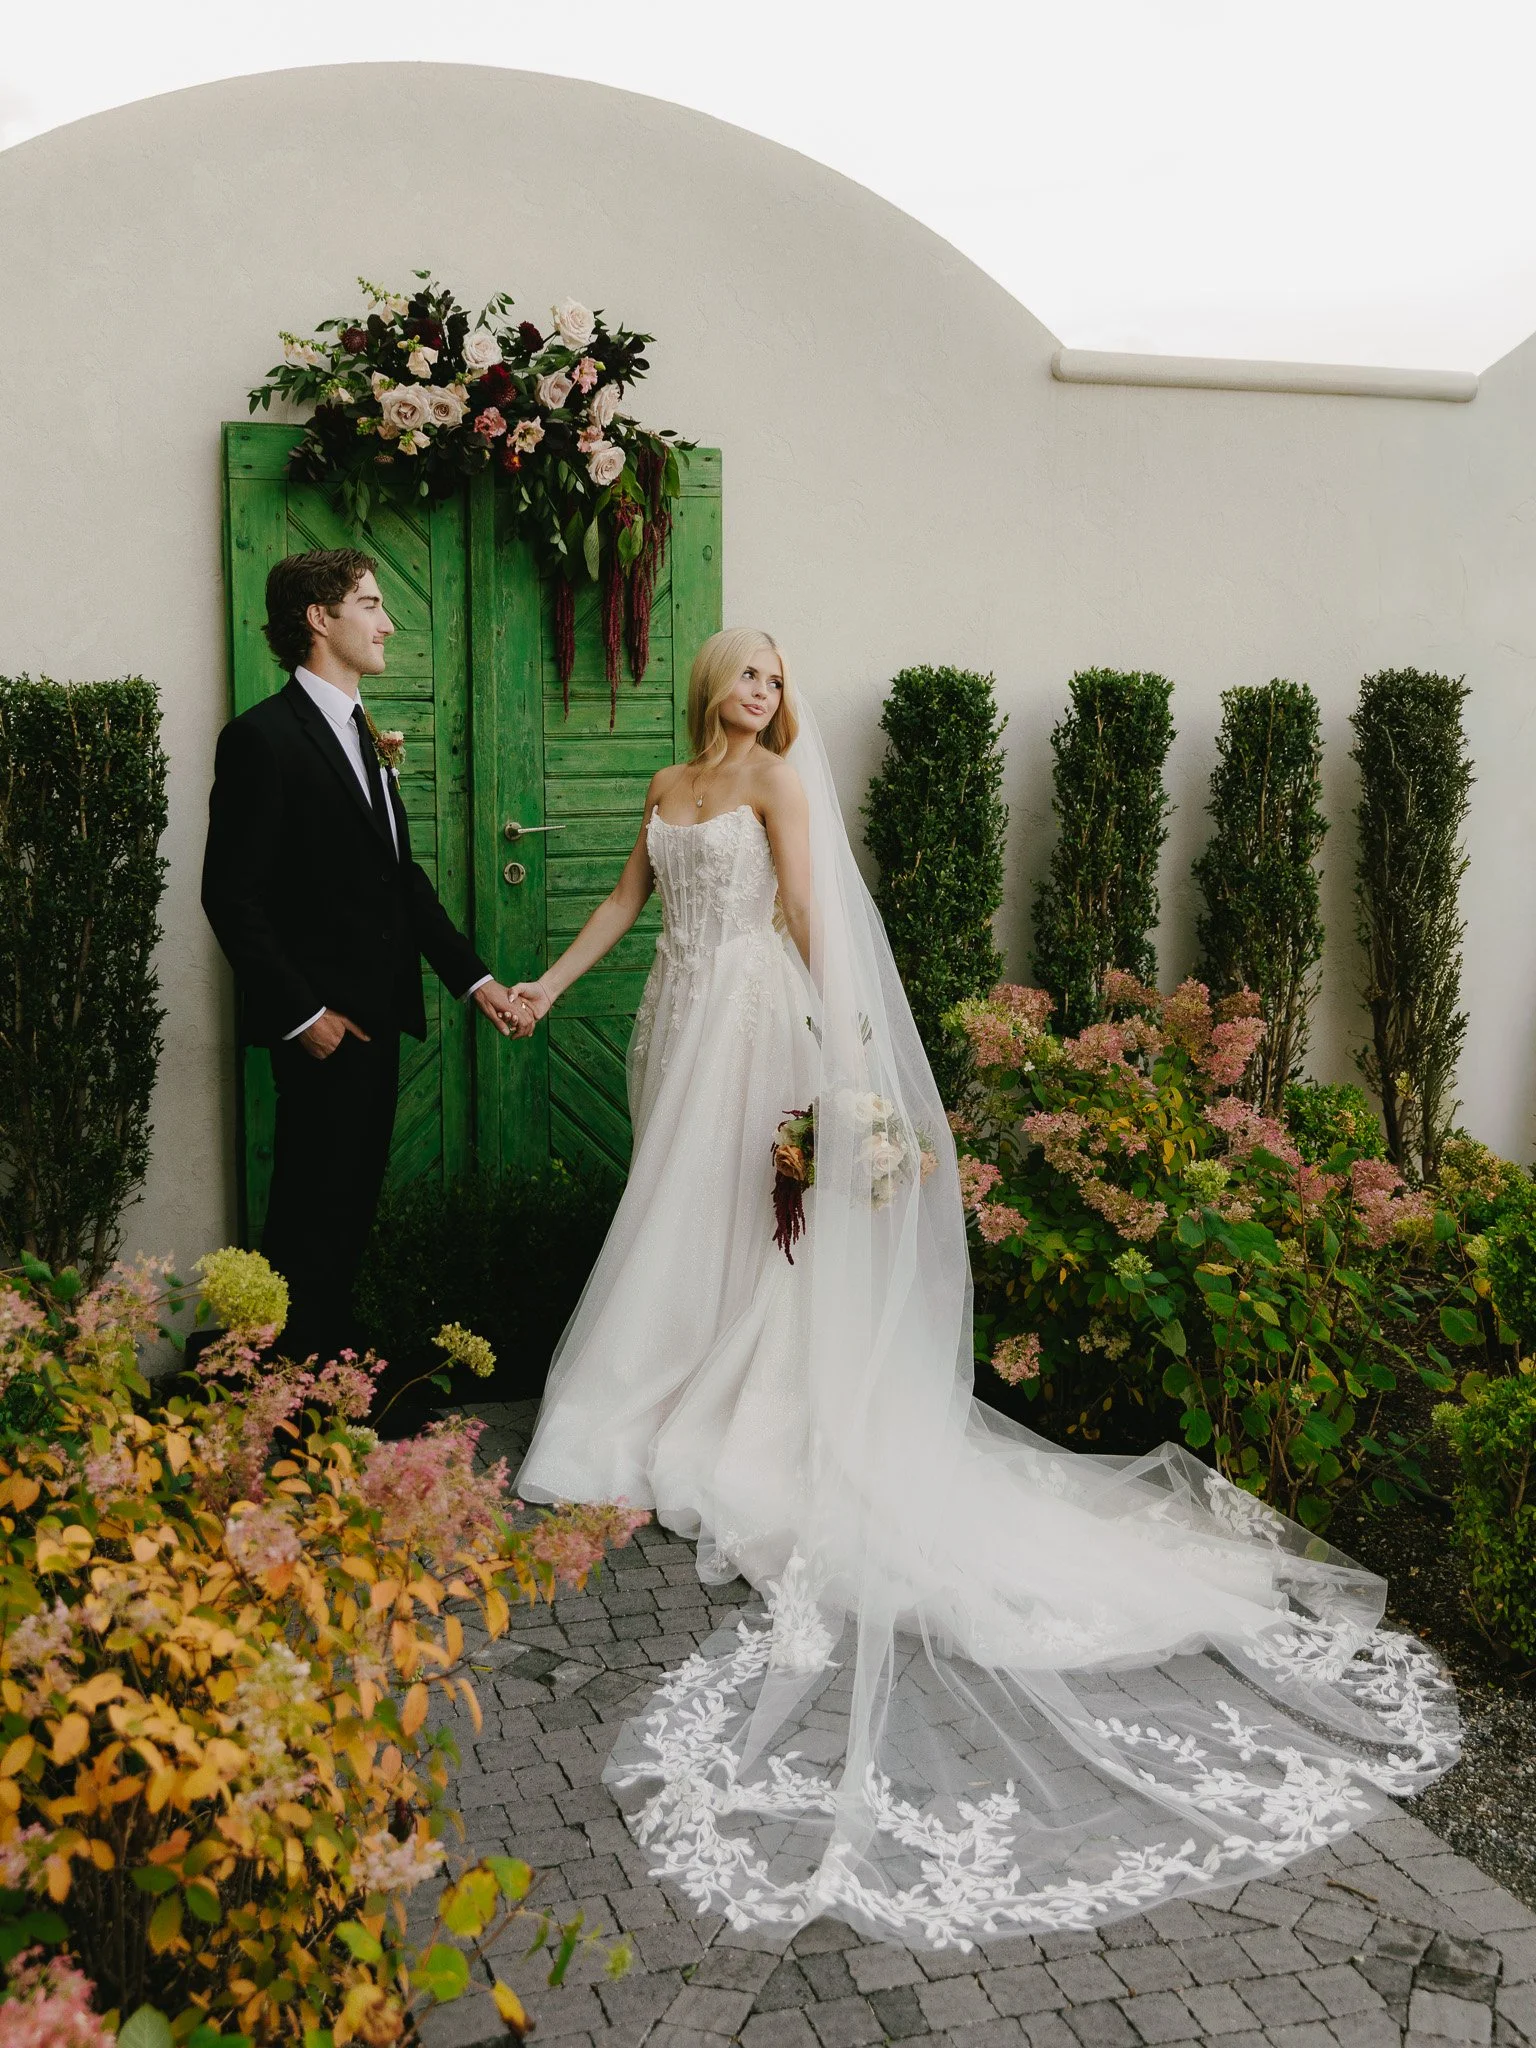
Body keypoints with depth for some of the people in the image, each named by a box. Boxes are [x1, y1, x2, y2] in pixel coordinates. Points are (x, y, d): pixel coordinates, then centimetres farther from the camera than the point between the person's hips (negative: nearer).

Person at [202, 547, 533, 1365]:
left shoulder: (360, 734, 16)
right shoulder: (262, 736, -12)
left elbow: (402, 877, 16)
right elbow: (231, 895, -16)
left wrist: (474, 978, 9)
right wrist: (302, 1013, -17)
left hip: (376, 1014, 8)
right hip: (324, 1023, -8)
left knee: (352, 1205, 13)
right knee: (314, 1209, 0)